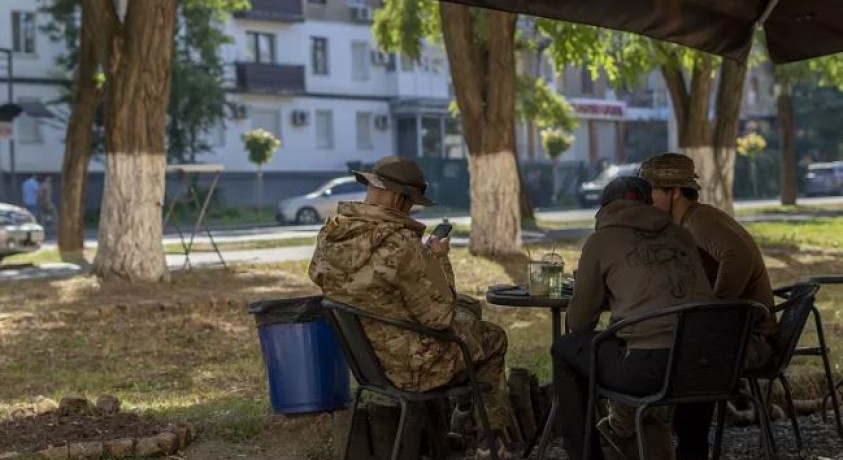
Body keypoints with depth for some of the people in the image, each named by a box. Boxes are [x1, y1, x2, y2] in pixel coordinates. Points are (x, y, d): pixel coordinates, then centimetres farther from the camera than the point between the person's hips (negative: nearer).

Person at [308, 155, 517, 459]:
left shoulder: (330, 234, -7)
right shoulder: (401, 246, -31)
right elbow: (440, 316, -24)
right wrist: (438, 260, -9)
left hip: (364, 356, 8)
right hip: (412, 365, -8)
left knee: (468, 319, 31)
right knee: (492, 339, 21)